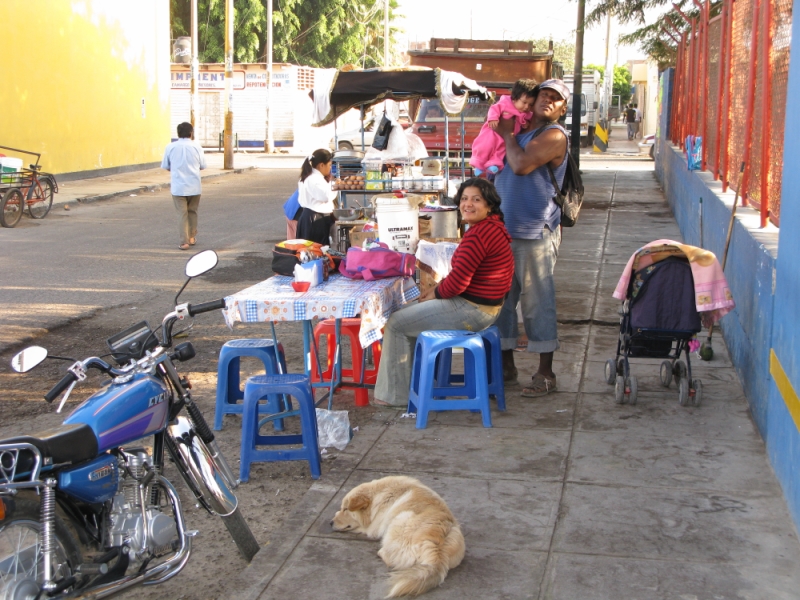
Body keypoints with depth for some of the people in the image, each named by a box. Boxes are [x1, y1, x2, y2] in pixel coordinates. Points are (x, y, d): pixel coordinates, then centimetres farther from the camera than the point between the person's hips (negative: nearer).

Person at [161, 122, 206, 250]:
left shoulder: (171, 147, -2)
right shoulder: (196, 146, -3)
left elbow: (166, 166, 3)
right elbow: (202, 166, 2)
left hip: (178, 186, -1)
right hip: (194, 186, 1)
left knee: (182, 213, 1)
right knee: (192, 211, 18)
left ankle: (184, 241, -6)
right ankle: (192, 237, 27)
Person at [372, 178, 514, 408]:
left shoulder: (479, 234, -25)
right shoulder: (490, 227, 10)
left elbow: (458, 282, -25)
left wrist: (436, 293, -6)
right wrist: (438, 288, 5)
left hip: (472, 310, -11)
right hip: (482, 305, 11)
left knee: (396, 324, 0)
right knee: (408, 313, 23)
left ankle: (396, 395, 11)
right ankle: (409, 385, 28)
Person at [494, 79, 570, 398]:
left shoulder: (555, 136, -8)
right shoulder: (520, 131, 18)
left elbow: (522, 165, -22)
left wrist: (508, 135, -8)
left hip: (535, 234, -8)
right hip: (503, 230, 8)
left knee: (537, 302, -3)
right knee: (501, 299, 11)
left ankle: (545, 374, 6)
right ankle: (506, 366, 23)